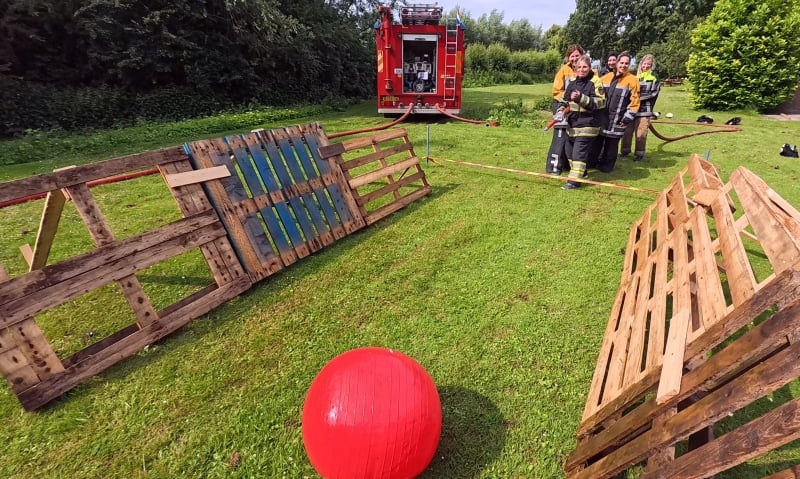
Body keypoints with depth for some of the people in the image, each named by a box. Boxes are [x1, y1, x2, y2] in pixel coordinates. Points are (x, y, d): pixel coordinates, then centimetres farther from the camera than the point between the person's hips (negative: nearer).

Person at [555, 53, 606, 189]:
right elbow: (564, 98, 19)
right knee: (569, 149, 16)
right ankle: (580, 172, 36)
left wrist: (581, 98, -27)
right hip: (572, 122, 7)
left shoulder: (595, 82, -9)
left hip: (587, 124, -7)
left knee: (579, 151, -11)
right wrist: (561, 109, -1)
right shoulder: (572, 81, 9)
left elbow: (600, 102, -16)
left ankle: (575, 180, -10)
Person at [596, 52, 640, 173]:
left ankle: (606, 166, 11)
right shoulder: (606, 77, 10)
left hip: (617, 120, -4)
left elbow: (634, 101, -5)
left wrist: (628, 117, -12)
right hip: (601, 116, 4)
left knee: (611, 144, 1)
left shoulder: (632, 80, -3)